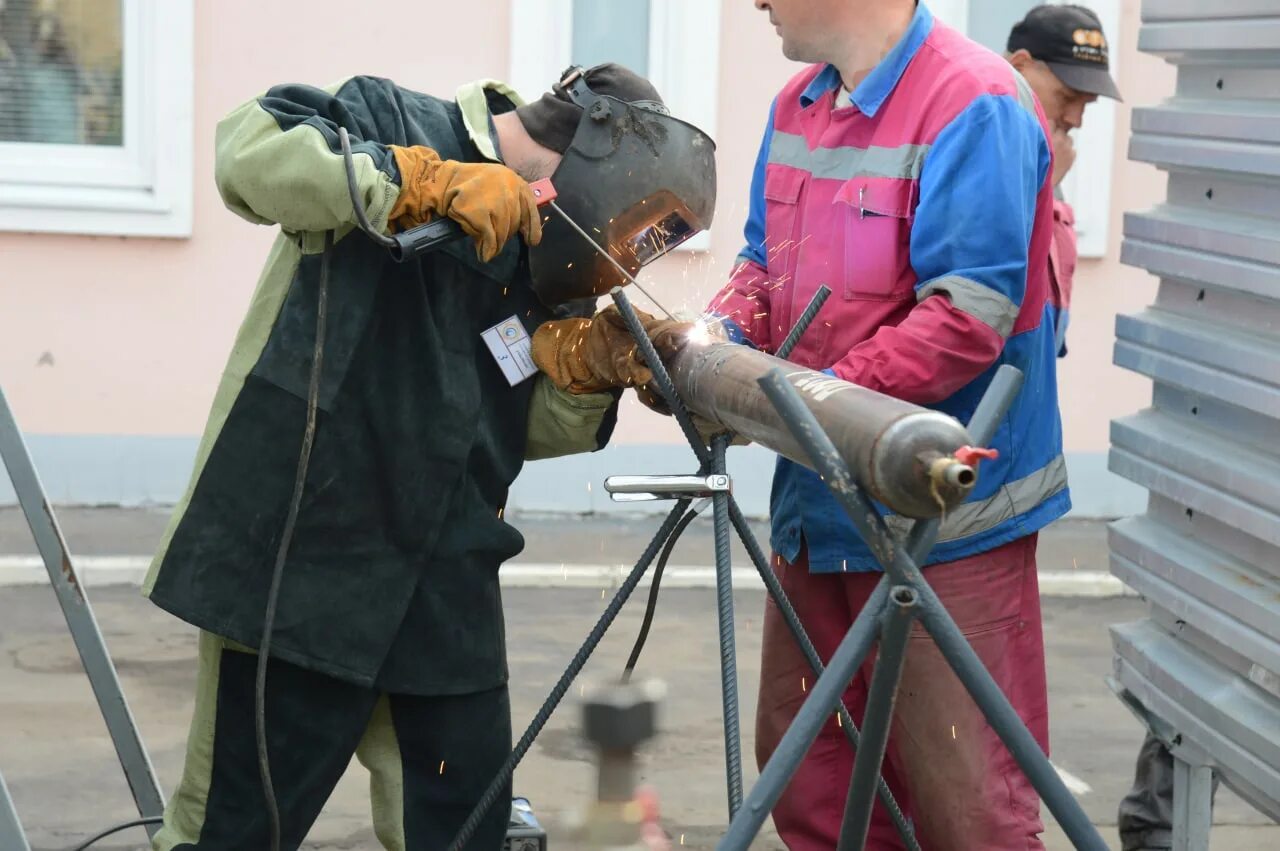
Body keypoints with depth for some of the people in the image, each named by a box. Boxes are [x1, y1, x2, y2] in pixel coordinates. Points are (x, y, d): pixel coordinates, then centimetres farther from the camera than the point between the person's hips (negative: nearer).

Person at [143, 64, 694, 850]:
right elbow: (253, 154, -21)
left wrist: (588, 363, -7)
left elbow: (529, 427, 13)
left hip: (443, 581, 7)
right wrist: (431, 181, -22)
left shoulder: (538, 258, 14)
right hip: (299, 547, -6)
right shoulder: (394, 122, -3)